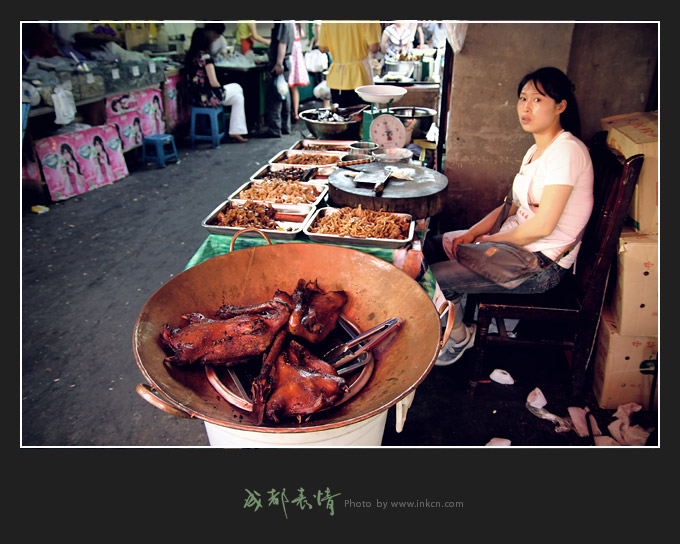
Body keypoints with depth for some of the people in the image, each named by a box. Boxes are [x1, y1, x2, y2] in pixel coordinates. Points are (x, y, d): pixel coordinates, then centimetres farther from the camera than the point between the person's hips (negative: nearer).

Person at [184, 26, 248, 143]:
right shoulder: (205, 56, -17)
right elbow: (213, 83, -19)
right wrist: (221, 88, 2)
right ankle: (235, 132, 14)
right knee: (238, 97, 18)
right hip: (207, 99, -8)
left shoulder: (188, 56, 7)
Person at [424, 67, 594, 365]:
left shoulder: (567, 150, -18)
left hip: (543, 263, -9)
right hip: (516, 242, 10)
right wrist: (473, 232, 1)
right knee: (429, 246, 8)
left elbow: (543, 225, -23)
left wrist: (490, 240, -10)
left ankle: (460, 336, 11)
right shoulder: (536, 150, 12)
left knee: (435, 278, -19)